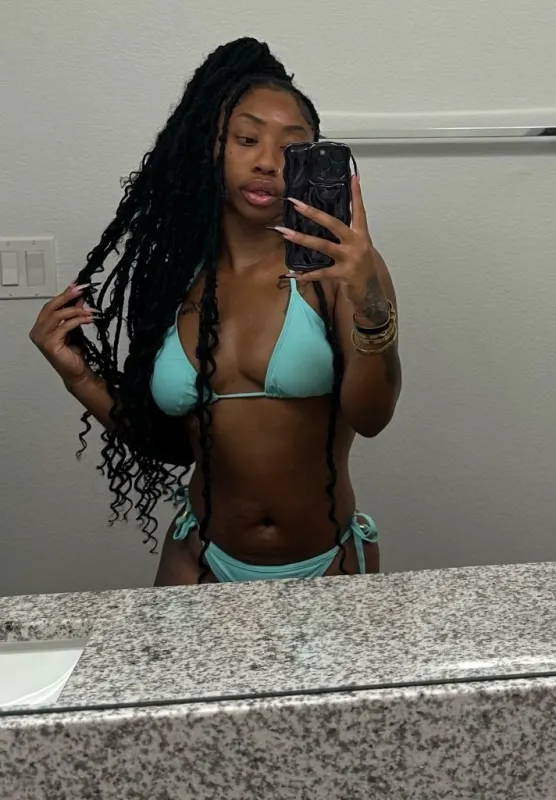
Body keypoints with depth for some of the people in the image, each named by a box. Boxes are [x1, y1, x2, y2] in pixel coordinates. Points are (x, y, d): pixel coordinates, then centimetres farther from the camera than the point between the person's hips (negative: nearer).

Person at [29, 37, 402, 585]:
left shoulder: (332, 268, -12)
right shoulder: (168, 277, -3)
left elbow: (371, 417, -24)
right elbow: (165, 443, 4)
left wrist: (371, 305, -40)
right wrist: (79, 377, -9)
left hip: (330, 563, -2)